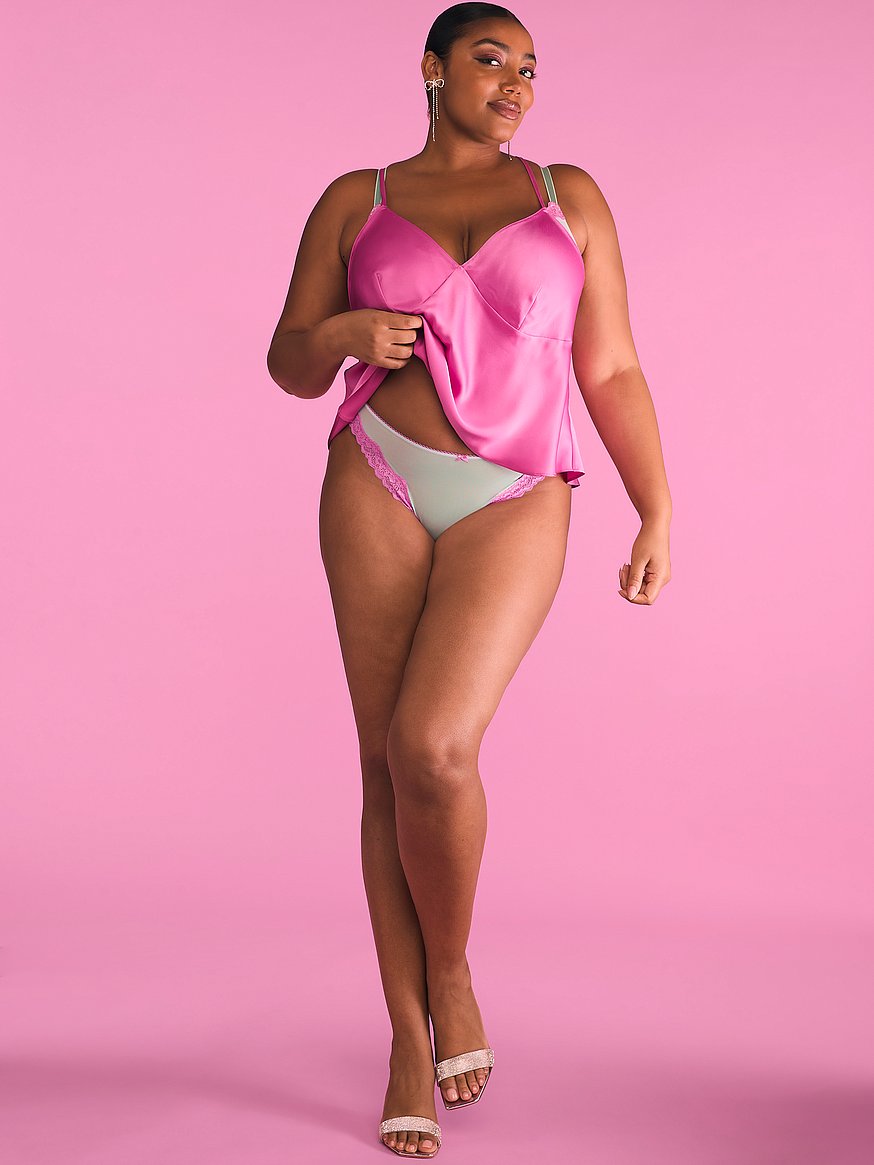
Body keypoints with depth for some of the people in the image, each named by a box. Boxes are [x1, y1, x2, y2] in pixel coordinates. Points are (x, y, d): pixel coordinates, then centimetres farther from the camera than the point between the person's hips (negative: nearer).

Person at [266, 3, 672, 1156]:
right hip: (378, 491, 2)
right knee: (388, 764, 0)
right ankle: (409, 1040, 14)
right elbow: (291, 365, 11)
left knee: (433, 746, -21)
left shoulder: (568, 196, 10)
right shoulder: (355, 202, 11)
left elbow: (613, 371, 8)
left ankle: (450, 969, 8)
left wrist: (660, 514, 2)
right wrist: (341, 332, -12)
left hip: (515, 507, -1)